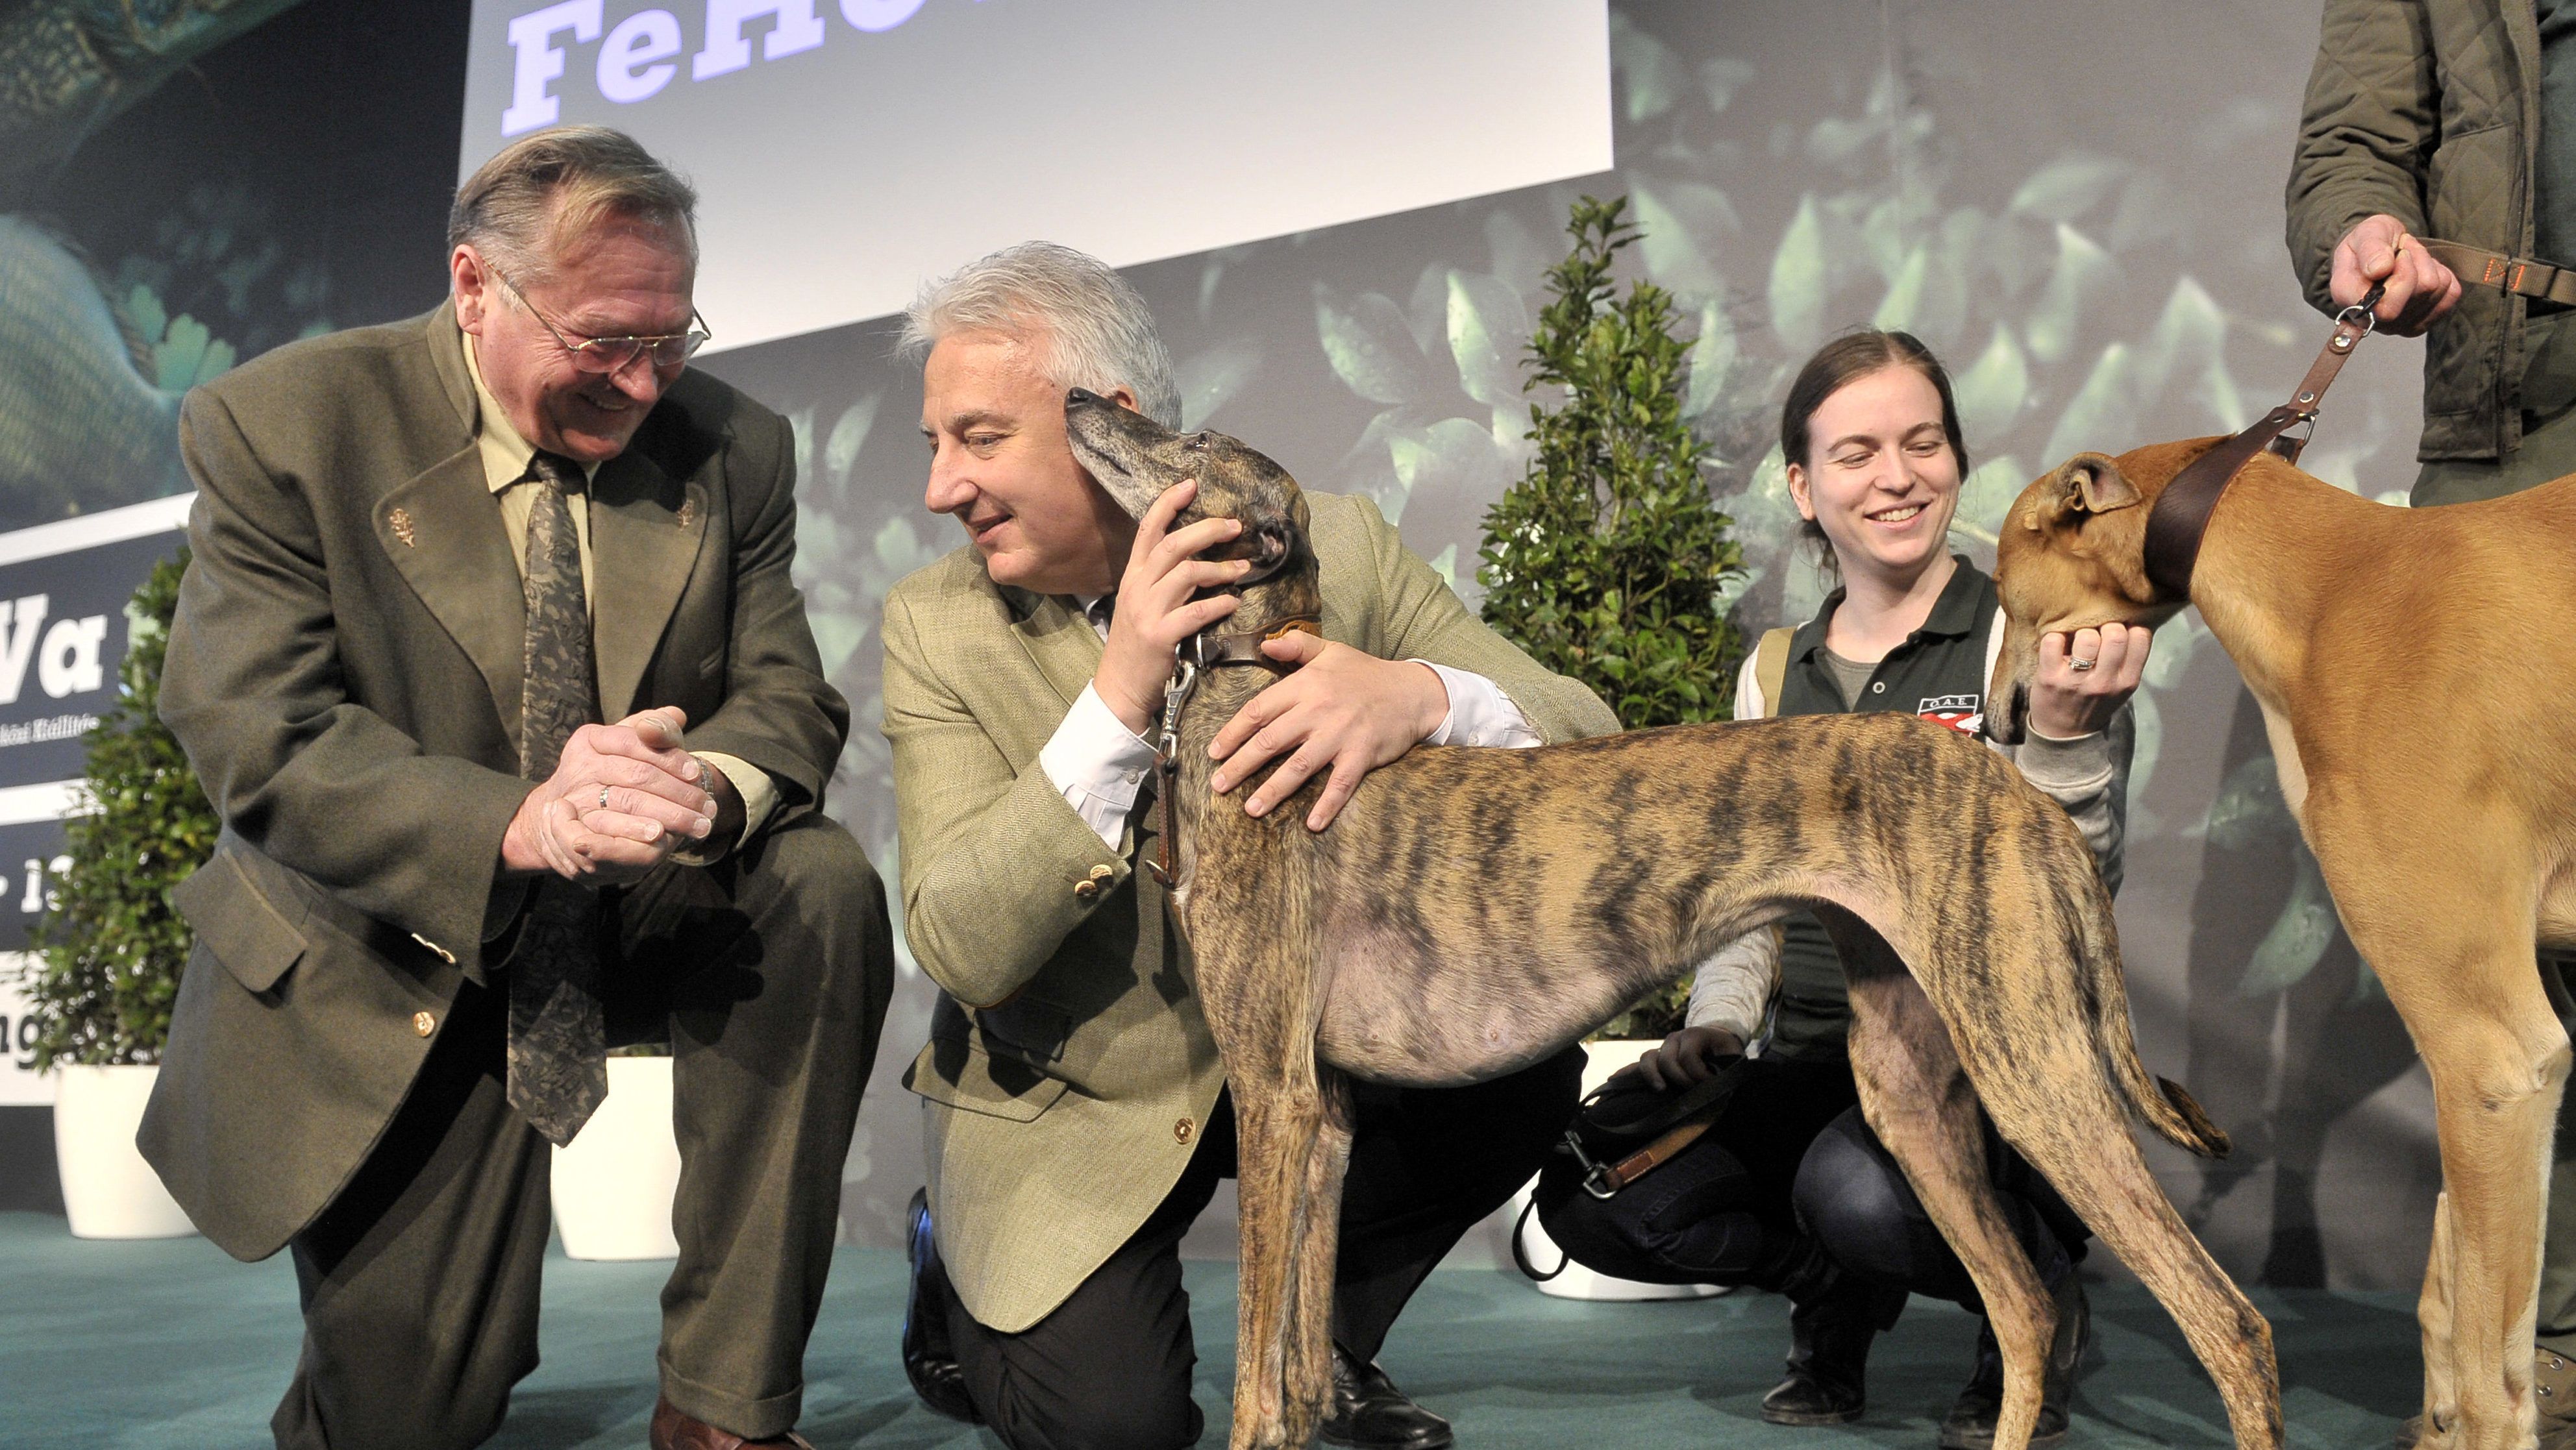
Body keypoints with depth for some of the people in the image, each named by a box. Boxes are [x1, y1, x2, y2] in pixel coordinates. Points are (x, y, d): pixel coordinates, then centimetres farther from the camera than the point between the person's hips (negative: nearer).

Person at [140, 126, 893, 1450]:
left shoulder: (735, 447, -4)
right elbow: (256, 739, -19)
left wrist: (708, 786, -32)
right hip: (386, 948, -2)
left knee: (824, 883, -29)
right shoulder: (279, 425, -13)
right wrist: (517, 824, -37)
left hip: (643, 912, 3)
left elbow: (785, 698, -6)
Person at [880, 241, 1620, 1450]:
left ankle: (1325, 1334, 4)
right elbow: (962, 952, -22)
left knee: (1525, 1060, -24)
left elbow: (1592, 744, -15)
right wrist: (1118, 702, -34)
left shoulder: (1335, 547, -11)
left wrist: (1423, 694, -37)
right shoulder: (936, 625, -13)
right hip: (1078, 1102, -1)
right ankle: (962, 1289, 15)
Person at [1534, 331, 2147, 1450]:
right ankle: (1841, 1283, 9)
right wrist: (1716, 1028, -2)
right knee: (1595, 1190, -20)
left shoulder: (2031, 642, -4)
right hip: (1812, 1065, 4)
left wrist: (2064, 735, -25)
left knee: (1862, 1189, -36)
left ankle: (2038, 1296, 1)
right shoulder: (1774, 674, 11)